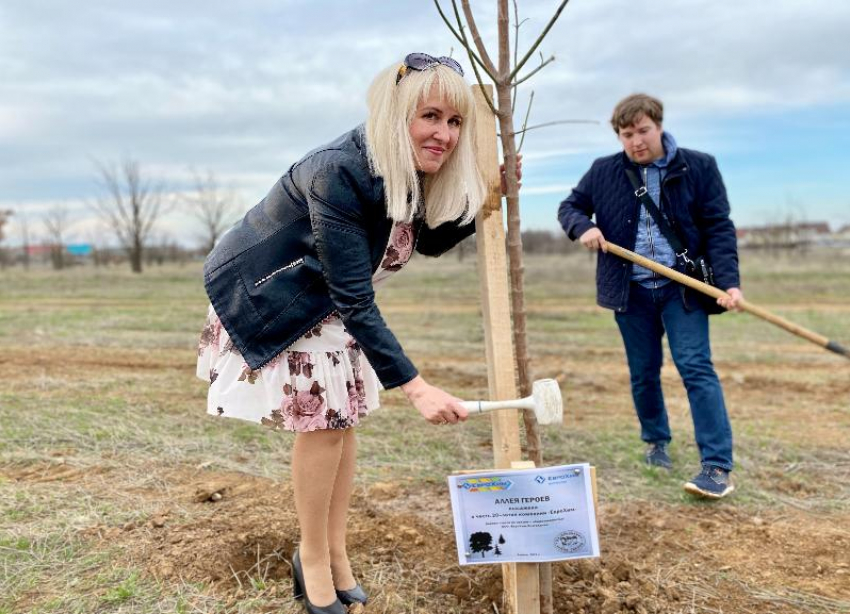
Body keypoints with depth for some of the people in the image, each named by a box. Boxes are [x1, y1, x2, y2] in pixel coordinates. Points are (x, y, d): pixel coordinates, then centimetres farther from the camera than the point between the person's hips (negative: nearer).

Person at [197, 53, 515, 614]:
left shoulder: (413, 173, -13)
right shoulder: (338, 173, -36)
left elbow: (430, 241, 6)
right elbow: (355, 301, -36)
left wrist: (485, 201, -10)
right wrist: (416, 387, -37)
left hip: (328, 301, 8)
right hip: (267, 295, -7)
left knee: (346, 414, 7)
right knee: (320, 418, -9)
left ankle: (335, 554, 22)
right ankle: (313, 558, 12)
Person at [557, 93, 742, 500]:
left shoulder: (698, 168, -1)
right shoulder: (603, 173, 4)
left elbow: (719, 228, -4)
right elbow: (569, 206, 15)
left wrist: (728, 281, -16)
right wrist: (583, 226, -9)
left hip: (683, 286, -2)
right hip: (631, 291, 3)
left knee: (696, 367, -12)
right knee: (643, 373, 11)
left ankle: (718, 468, -11)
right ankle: (656, 441, 35)